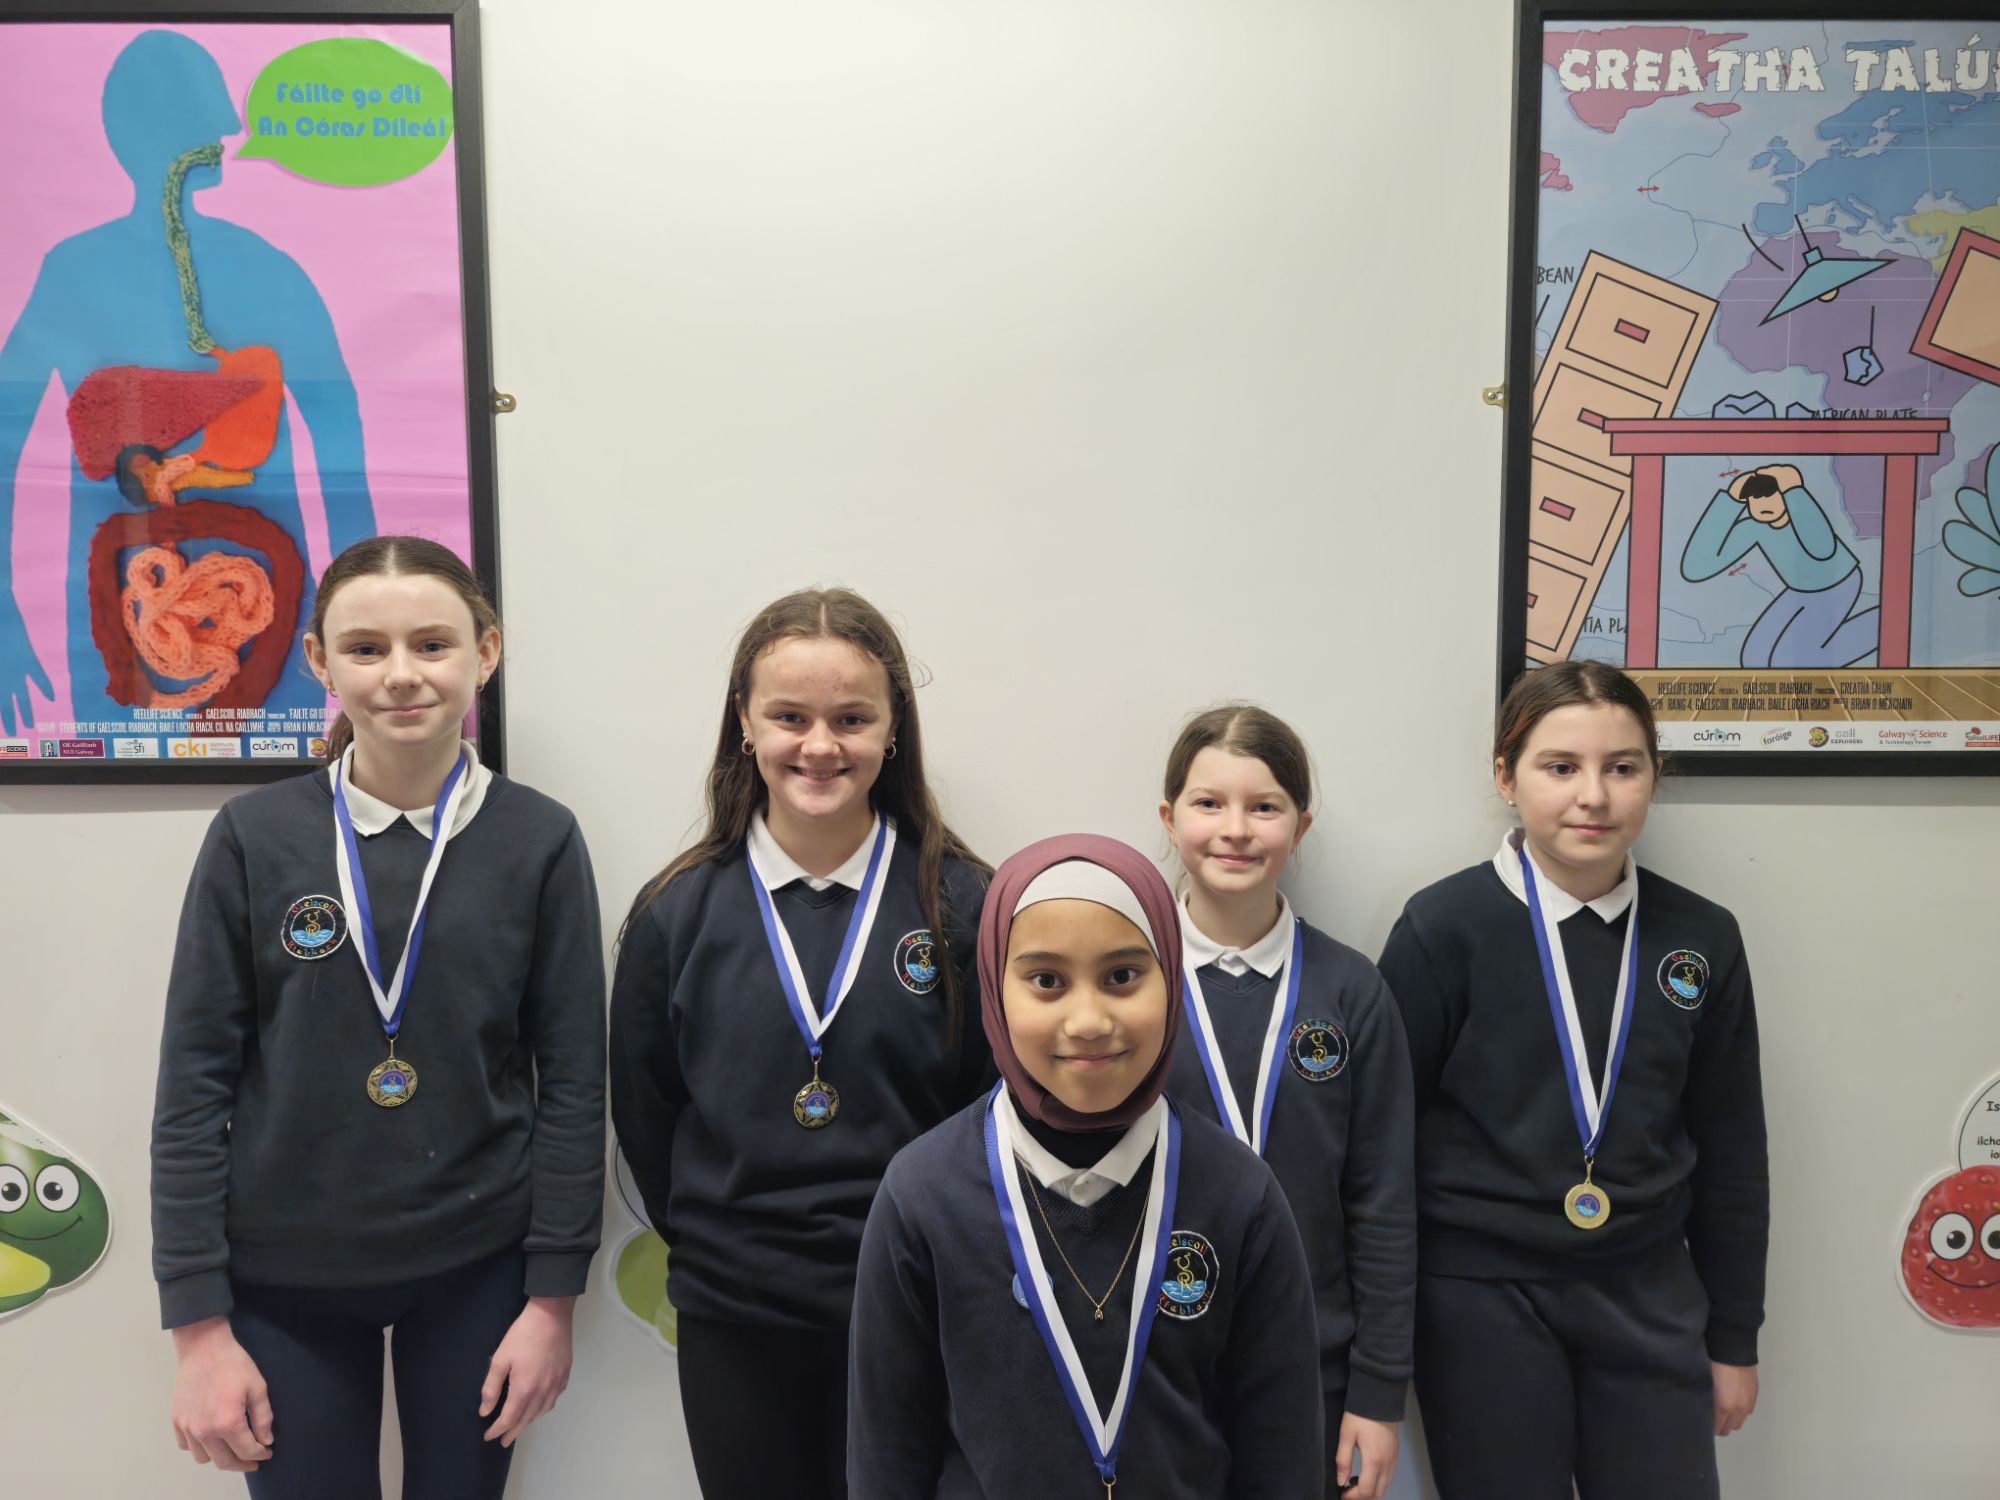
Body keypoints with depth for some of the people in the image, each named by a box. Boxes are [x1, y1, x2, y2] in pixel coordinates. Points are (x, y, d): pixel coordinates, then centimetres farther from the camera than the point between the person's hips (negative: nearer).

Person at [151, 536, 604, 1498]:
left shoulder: (540, 840, -6)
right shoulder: (255, 836, -5)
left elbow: (572, 1079, -3)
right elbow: (194, 1084, -3)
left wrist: (553, 1296, -4)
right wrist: (198, 1323, -4)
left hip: (476, 1270, 0)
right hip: (283, 1278, 0)